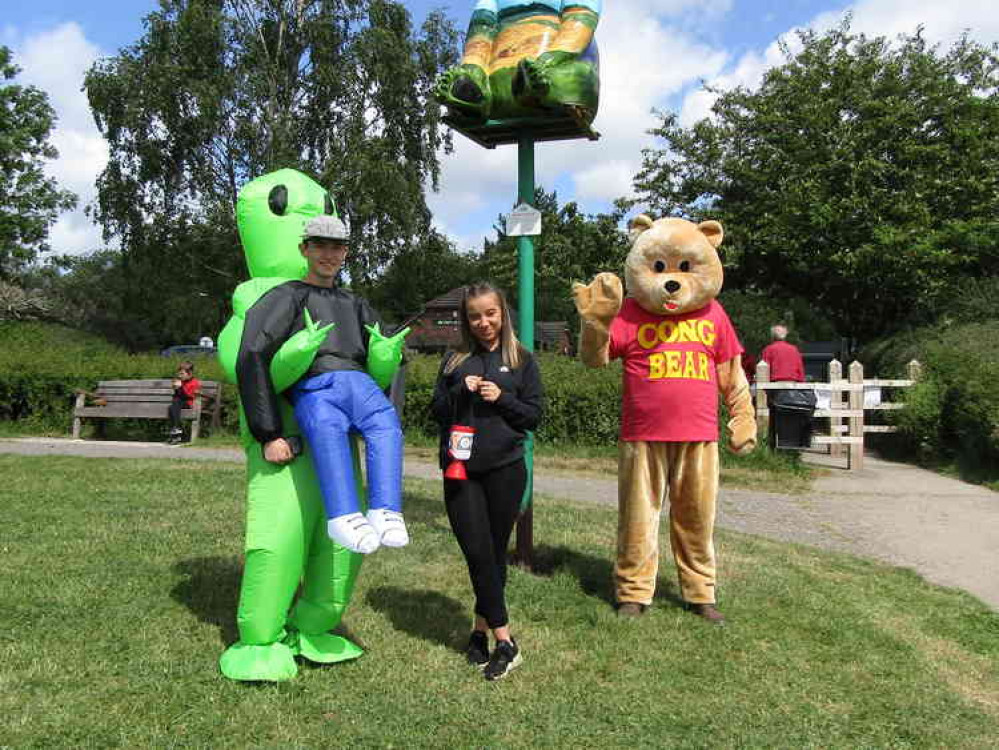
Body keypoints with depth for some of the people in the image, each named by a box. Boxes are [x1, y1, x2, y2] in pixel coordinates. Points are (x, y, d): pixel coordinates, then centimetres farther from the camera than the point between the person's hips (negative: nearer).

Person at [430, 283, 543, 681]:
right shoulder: (455, 360, 10)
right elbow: (436, 411, 9)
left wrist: (502, 398, -12)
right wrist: (461, 391, -9)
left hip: (505, 469, -1)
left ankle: (481, 629, 21)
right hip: (461, 471, 1)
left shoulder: (521, 360, 6)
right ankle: (504, 641, 4)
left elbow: (534, 415, 4)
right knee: (478, 552, -5)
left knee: (495, 553, 6)